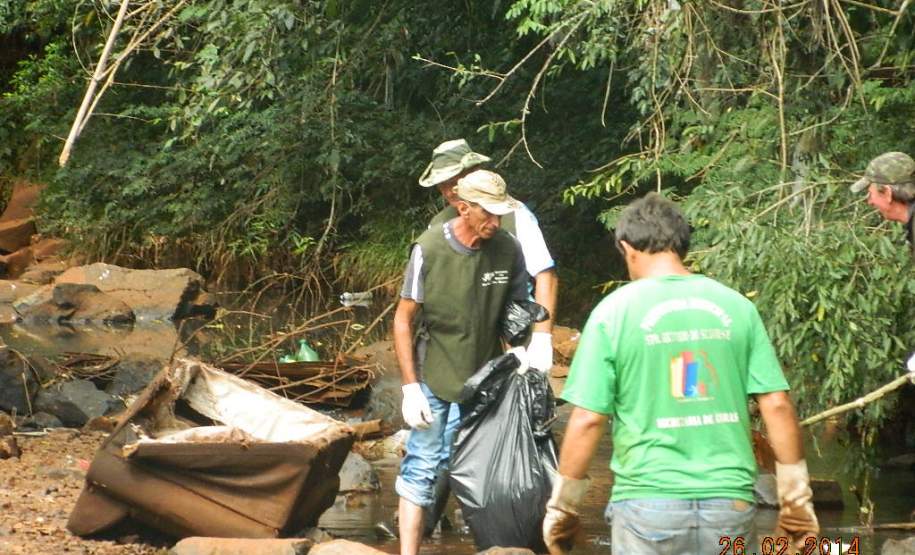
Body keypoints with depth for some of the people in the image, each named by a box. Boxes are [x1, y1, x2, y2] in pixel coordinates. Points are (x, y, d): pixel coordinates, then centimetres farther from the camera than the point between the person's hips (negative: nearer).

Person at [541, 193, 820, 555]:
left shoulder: (614, 311, -3)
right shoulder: (736, 306, 4)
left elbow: (587, 419, -5)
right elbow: (777, 405, 2)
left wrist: (563, 508, 5)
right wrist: (796, 499, 10)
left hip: (649, 503, -2)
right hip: (731, 502, 2)